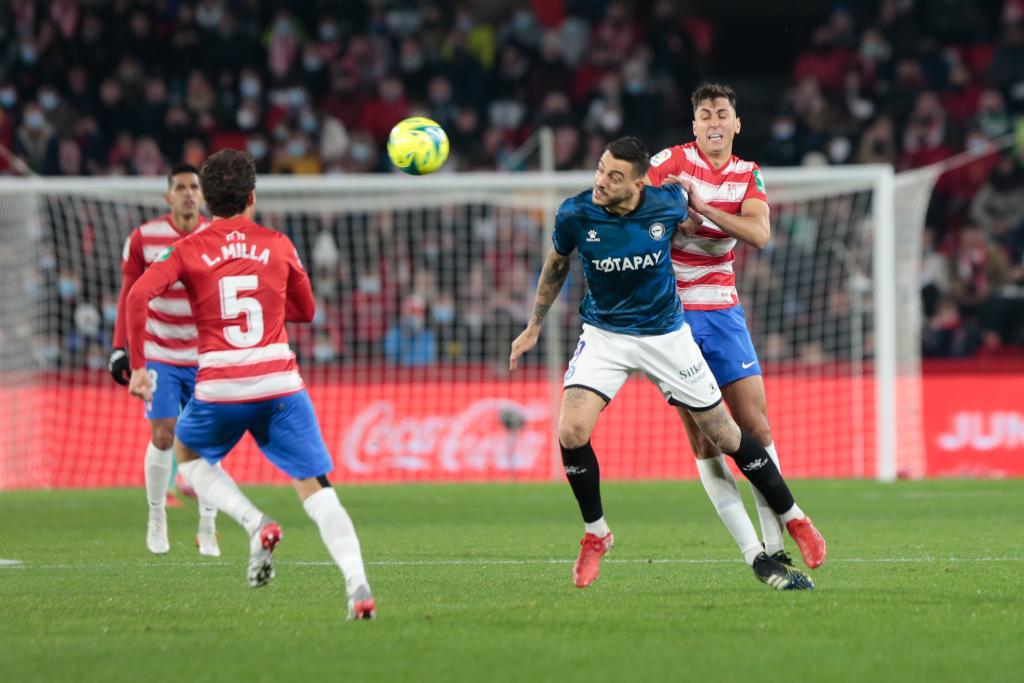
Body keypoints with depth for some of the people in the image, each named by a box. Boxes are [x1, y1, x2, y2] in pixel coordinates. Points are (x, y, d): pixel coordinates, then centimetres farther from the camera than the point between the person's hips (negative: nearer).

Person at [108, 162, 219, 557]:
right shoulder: (143, 239, -5)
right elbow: (129, 296, 3)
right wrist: (119, 348, -2)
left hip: (206, 357, 1)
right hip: (159, 355, -1)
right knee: (162, 436, -9)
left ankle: (208, 530, 7)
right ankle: (156, 520, 10)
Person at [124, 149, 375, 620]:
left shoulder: (188, 250, 4)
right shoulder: (278, 245, 9)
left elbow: (139, 295, -11)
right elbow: (306, 311, 22)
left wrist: (137, 366, -3)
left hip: (219, 387, -1)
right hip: (280, 384, 1)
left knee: (189, 457, 28)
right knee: (316, 490, 0)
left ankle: (255, 524, 4)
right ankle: (357, 586, -19)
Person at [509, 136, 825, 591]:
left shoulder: (667, 203, -18)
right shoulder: (575, 214, -16)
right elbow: (556, 266, 4)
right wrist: (533, 327, 10)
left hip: (665, 334, 0)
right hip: (604, 335, 0)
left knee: (724, 435, 4)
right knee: (571, 433, -19)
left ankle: (794, 520, 23)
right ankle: (595, 533, 4)